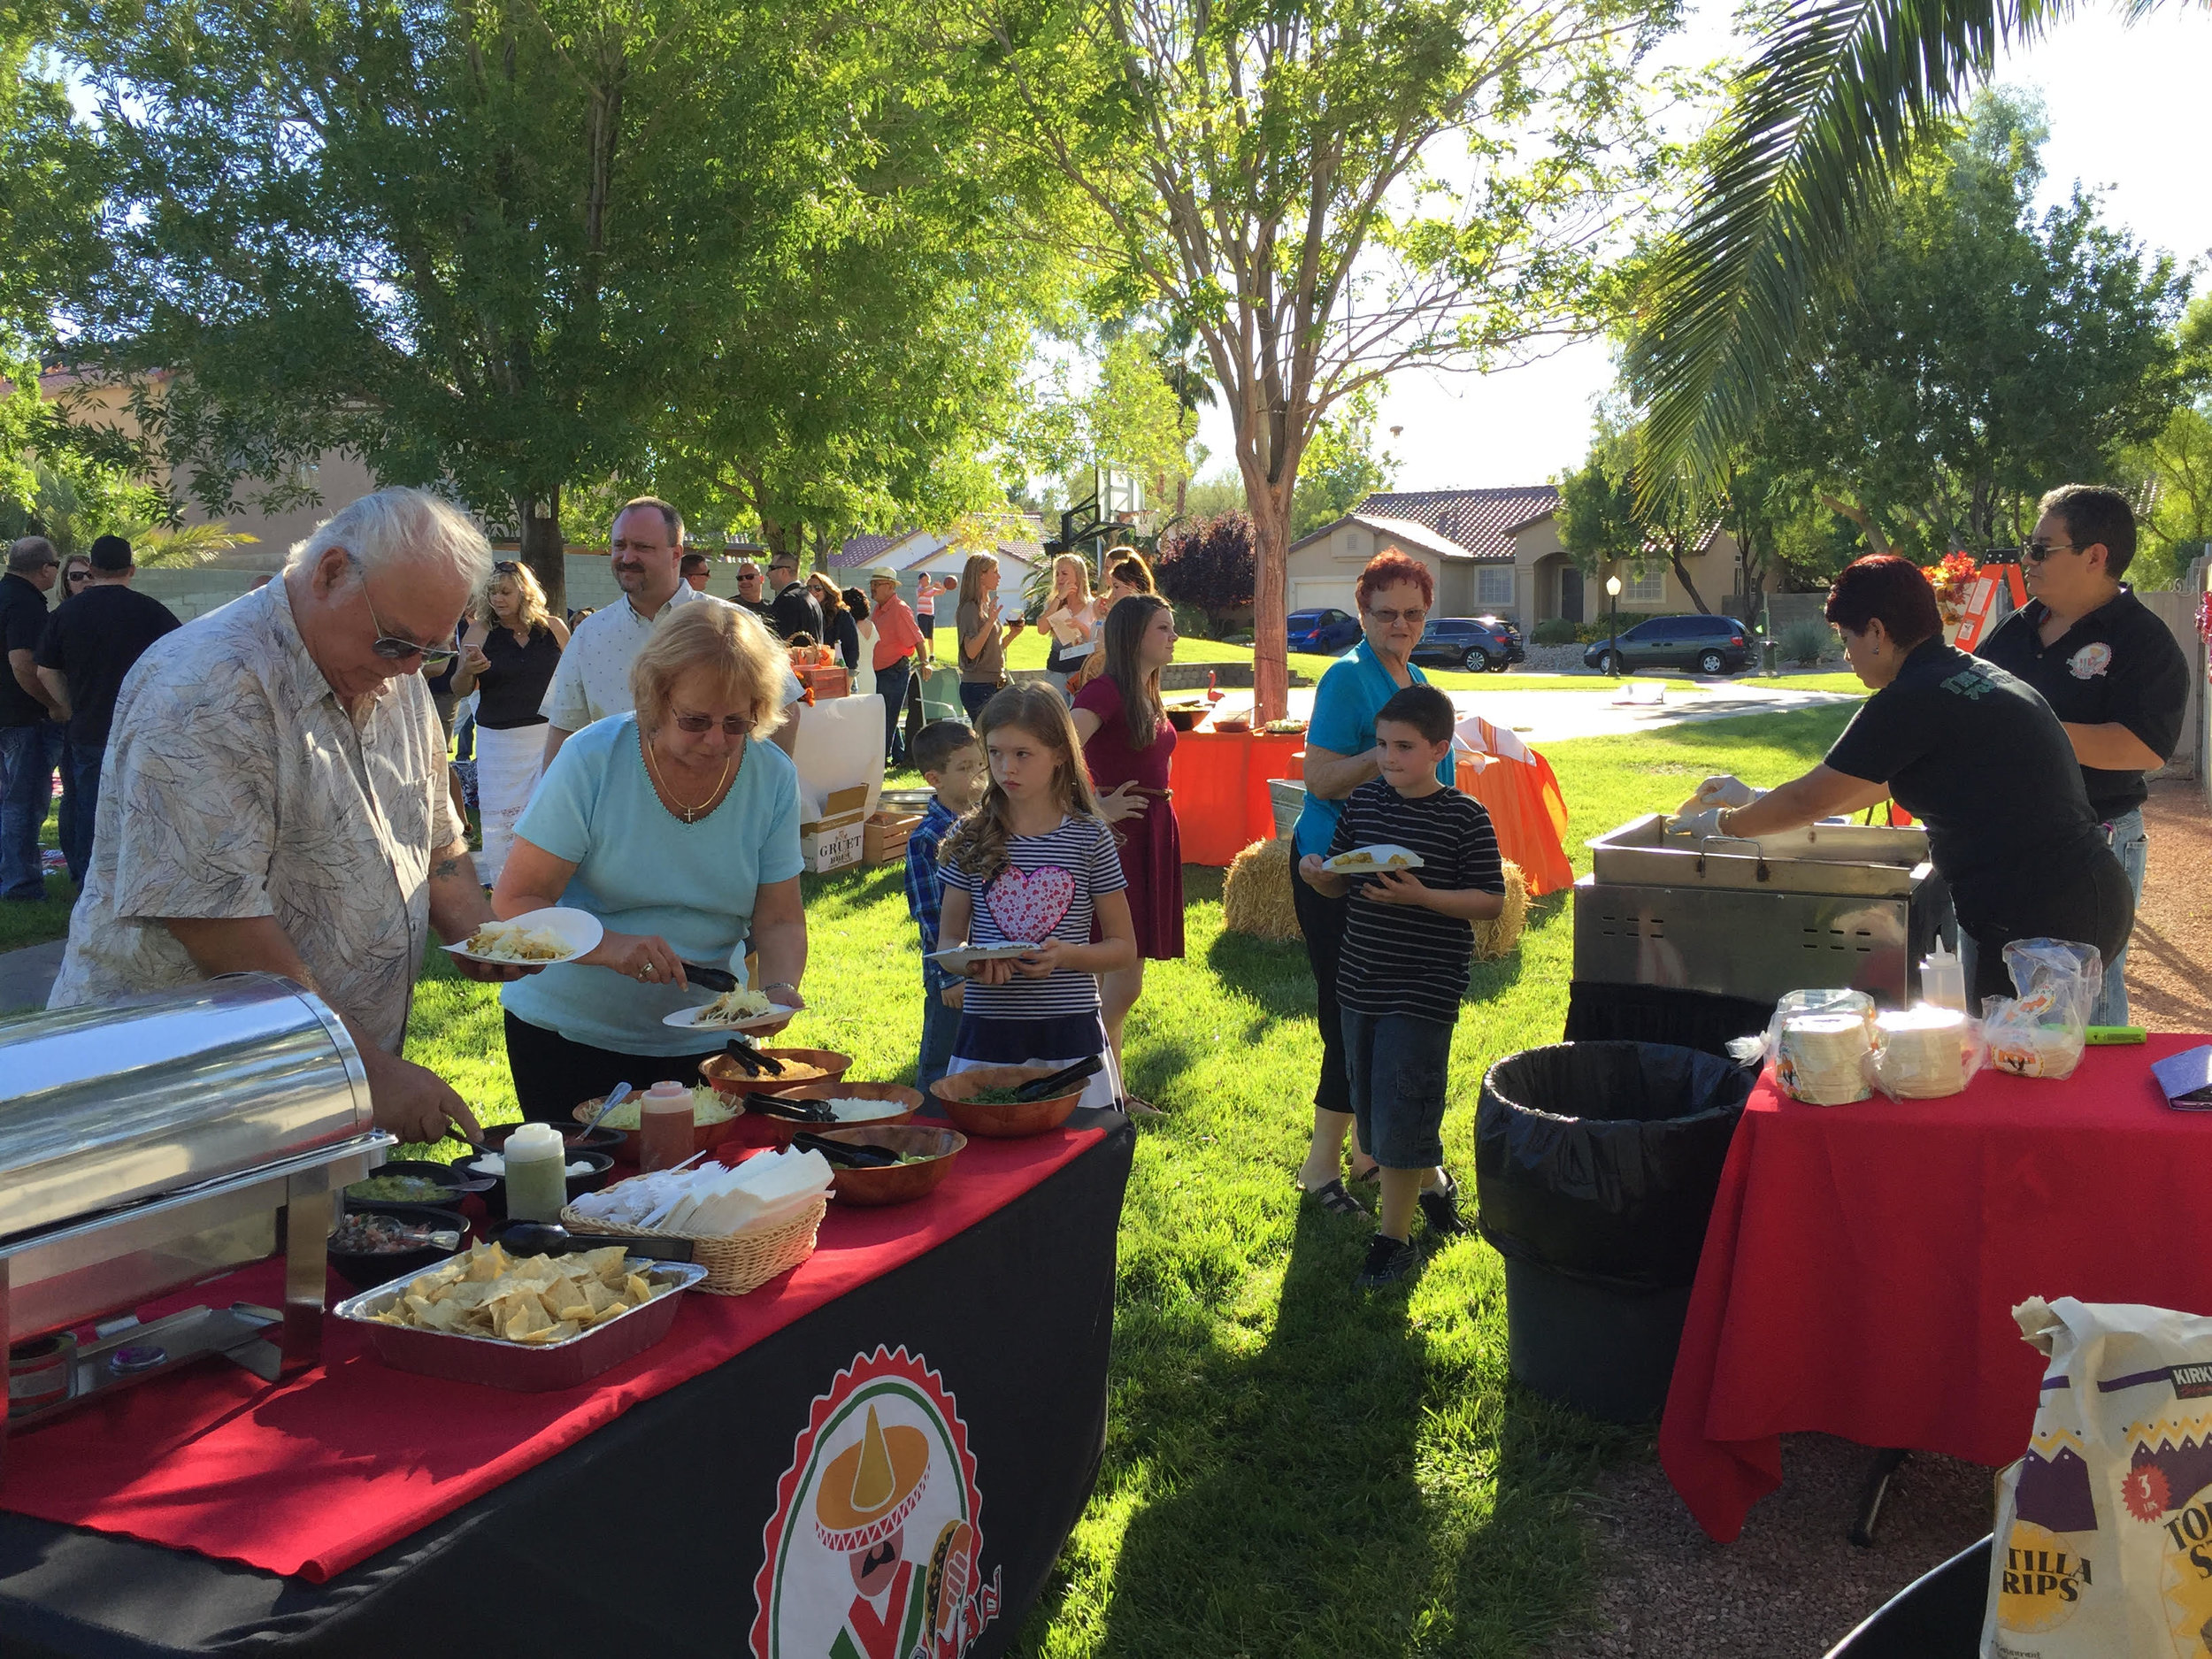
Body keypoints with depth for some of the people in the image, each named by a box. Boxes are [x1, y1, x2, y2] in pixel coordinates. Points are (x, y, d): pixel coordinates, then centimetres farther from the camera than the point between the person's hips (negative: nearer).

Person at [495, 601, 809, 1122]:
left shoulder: (773, 777, -7)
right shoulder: (592, 760, -16)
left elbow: (779, 921, -5)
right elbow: (513, 901, -15)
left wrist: (779, 990, -25)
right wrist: (608, 947, -32)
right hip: (571, 1035, -2)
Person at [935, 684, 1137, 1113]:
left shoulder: (1090, 837, -2)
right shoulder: (970, 838, 3)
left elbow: (1123, 947, 3)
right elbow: (948, 941, 9)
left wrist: (1067, 955, -15)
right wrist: (972, 964, -13)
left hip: (1068, 1032, -1)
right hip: (987, 1032, 1)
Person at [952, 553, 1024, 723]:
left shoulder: (987, 606, 15)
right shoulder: (970, 608, -12)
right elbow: (971, 651, -22)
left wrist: (1011, 633, 7)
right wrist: (990, 621, -27)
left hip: (994, 685, 9)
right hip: (978, 688, -9)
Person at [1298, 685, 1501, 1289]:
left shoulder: (1465, 817, -10)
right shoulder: (1362, 801, 4)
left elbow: (1491, 900, -10)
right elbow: (1340, 883, 12)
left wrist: (1420, 895, -23)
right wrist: (1317, 874, -11)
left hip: (1424, 987, -6)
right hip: (1361, 981, 6)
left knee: (1400, 1112, -3)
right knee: (1375, 1103, 16)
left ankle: (1392, 1239, 10)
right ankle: (1434, 1183, 42)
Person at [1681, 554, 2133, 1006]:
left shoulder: (1911, 700, -15)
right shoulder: (1977, 675, 16)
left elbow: (1809, 802, -8)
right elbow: (1875, 783, 25)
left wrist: (1721, 822, 8)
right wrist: (1755, 799, 28)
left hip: (2035, 923, -9)